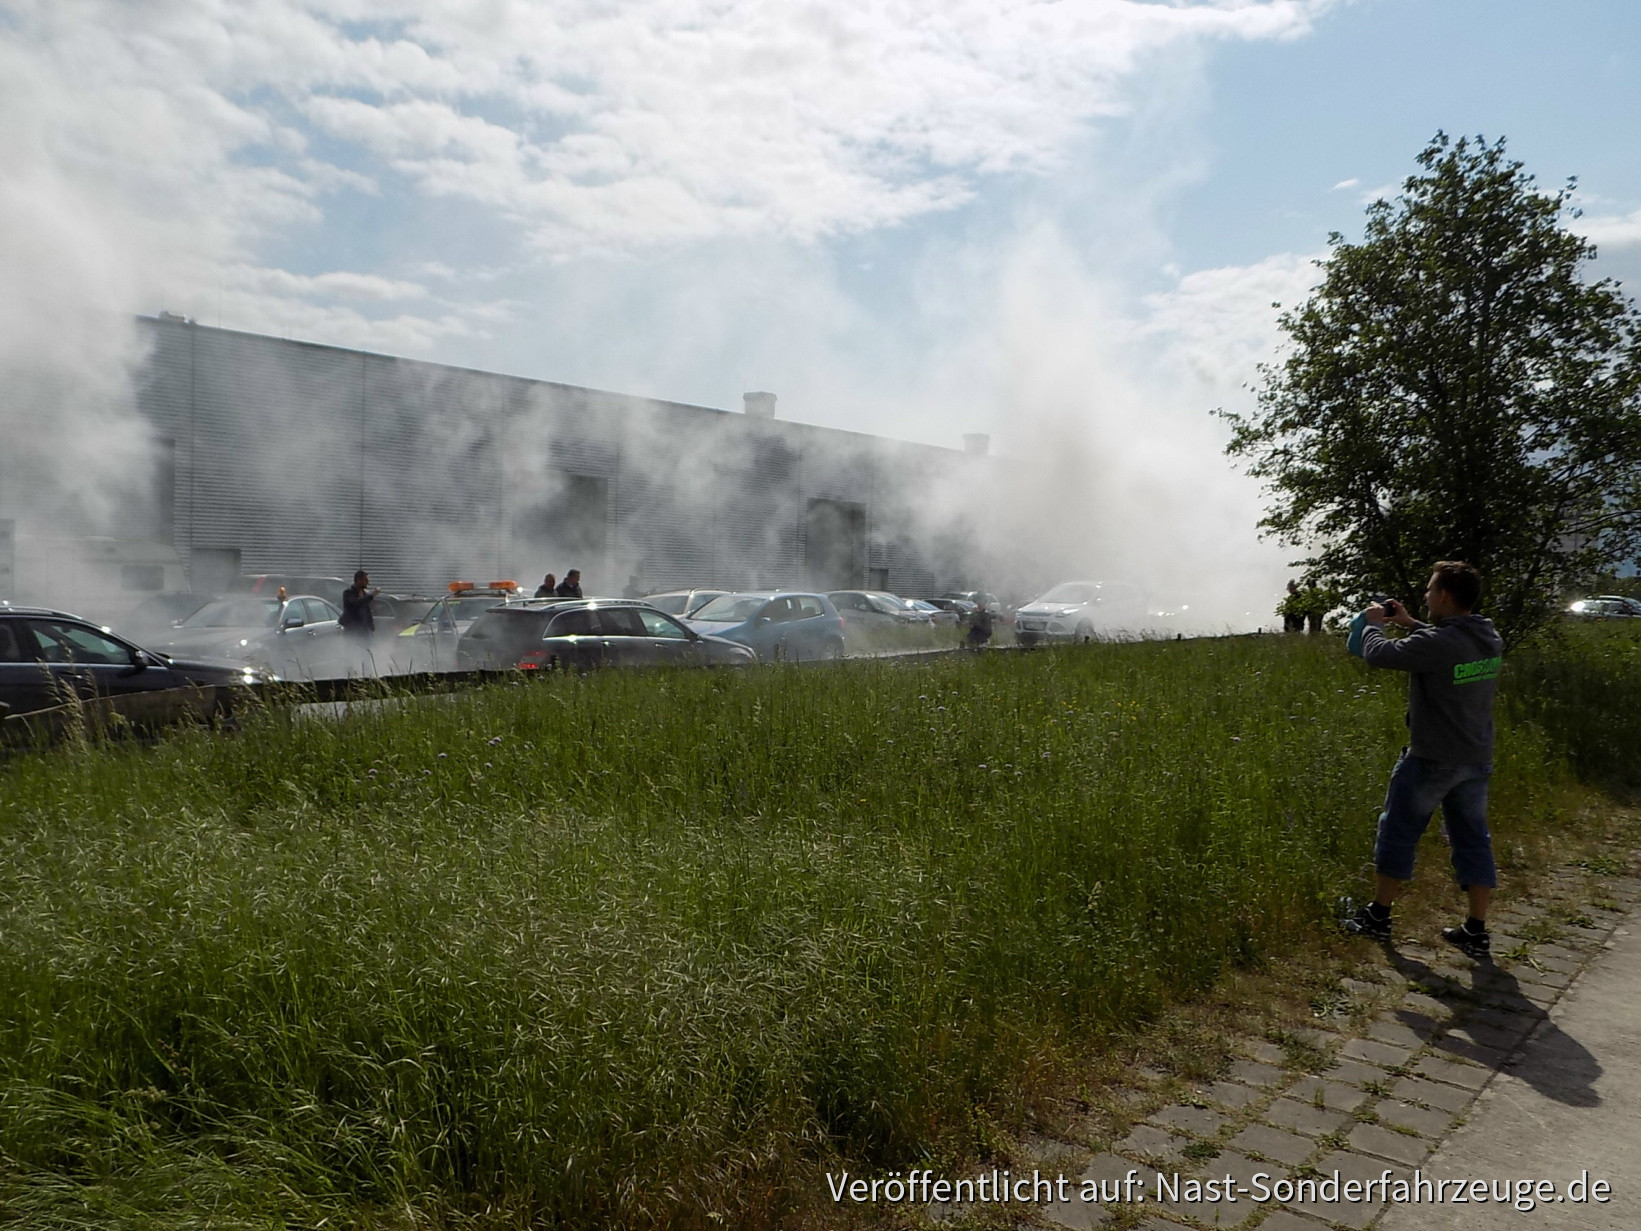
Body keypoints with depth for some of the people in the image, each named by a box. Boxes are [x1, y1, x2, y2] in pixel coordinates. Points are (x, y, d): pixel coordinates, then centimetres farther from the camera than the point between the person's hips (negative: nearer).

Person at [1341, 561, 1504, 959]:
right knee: (1473, 840, 13)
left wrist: (1373, 623, 1)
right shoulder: (1490, 639, 1)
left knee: (1397, 833, 8)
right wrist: (1408, 623, 17)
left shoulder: (1436, 643, -25)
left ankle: (1377, 917, 18)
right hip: (1476, 760, 7)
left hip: (1432, 760, -7)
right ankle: (1476, 931, 17)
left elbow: (1377, 654, -18)